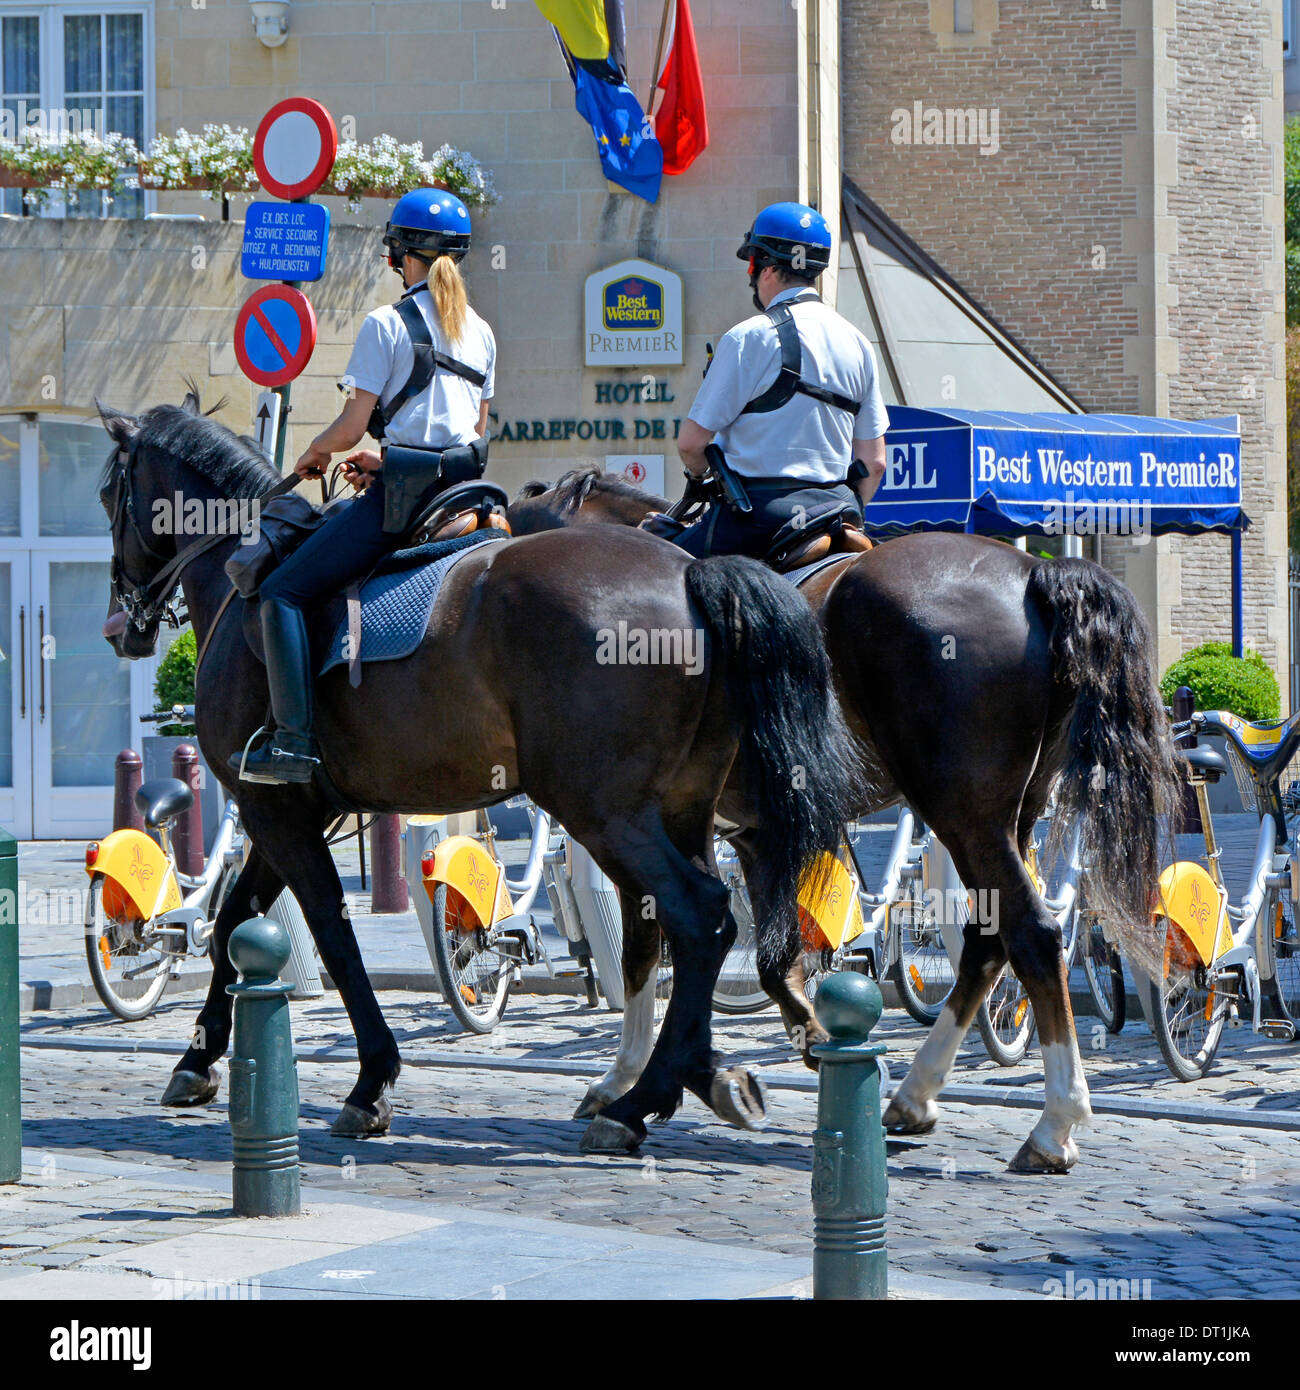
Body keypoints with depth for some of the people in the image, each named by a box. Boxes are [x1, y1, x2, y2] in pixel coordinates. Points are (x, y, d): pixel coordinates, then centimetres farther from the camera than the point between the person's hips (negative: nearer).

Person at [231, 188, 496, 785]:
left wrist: (312, 454, 12)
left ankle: (293, 741, -17)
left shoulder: (387, 324, -7)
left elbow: (351, 426, -9)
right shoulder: (479, 331, 14)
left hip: (403, 493, -8)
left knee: (283, 592, -5)